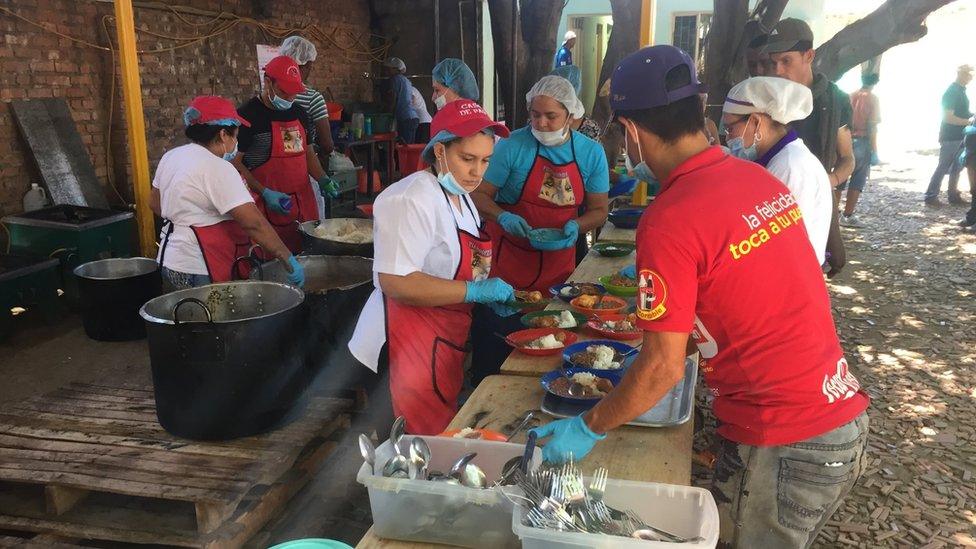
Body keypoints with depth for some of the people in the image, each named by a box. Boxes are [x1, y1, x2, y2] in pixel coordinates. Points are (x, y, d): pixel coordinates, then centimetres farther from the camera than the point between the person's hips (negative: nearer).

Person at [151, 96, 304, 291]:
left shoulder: (171, 156, 7)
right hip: (197, 273, -9)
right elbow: (254, 223, -25)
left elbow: (154, 203, 19)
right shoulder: (218, 169, -20)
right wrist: (288, 260, -22)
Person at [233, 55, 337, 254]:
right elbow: (234, 162, -8)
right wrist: (265, 192, -18)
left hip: (304, 202, 6)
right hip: (267, 207, -6)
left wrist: (322, 179, 6)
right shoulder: (248, 115, -6)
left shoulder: (299, 114, 14)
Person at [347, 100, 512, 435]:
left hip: (448, 337, 10)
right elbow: (395, 282, -29)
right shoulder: (413, 200, -20)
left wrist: (491, 293, 6)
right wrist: (474, 291, -26)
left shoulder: (460, 197, 12)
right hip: (414, 336, -10)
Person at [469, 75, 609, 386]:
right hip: (508, 259, -3)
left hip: (559, 263, 3)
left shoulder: (591, 153, 0)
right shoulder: (512, 146, -10)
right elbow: (479, 195, -7)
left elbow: (598, 211, 5)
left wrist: (575, 226, -15)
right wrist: (502, 216, -26)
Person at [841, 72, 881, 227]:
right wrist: (874, 151, -8)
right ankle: (848, 216, 1)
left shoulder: (850, 97, 7)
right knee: (858, 180, 2)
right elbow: (872, 127, -10)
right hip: (862, 143, -4)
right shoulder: (872, 99, -5)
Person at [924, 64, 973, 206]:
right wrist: (969, 122, -21)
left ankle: (953, 196, 20)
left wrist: (971, 117, 8)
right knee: (943, 167, -4)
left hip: (960, 136, 9)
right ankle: (931, 197, 2)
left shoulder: (961, 90, 12)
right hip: (950, 137, -9)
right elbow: (948, 117, -22)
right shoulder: (952, 92, -16)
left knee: (956, 167, 13)